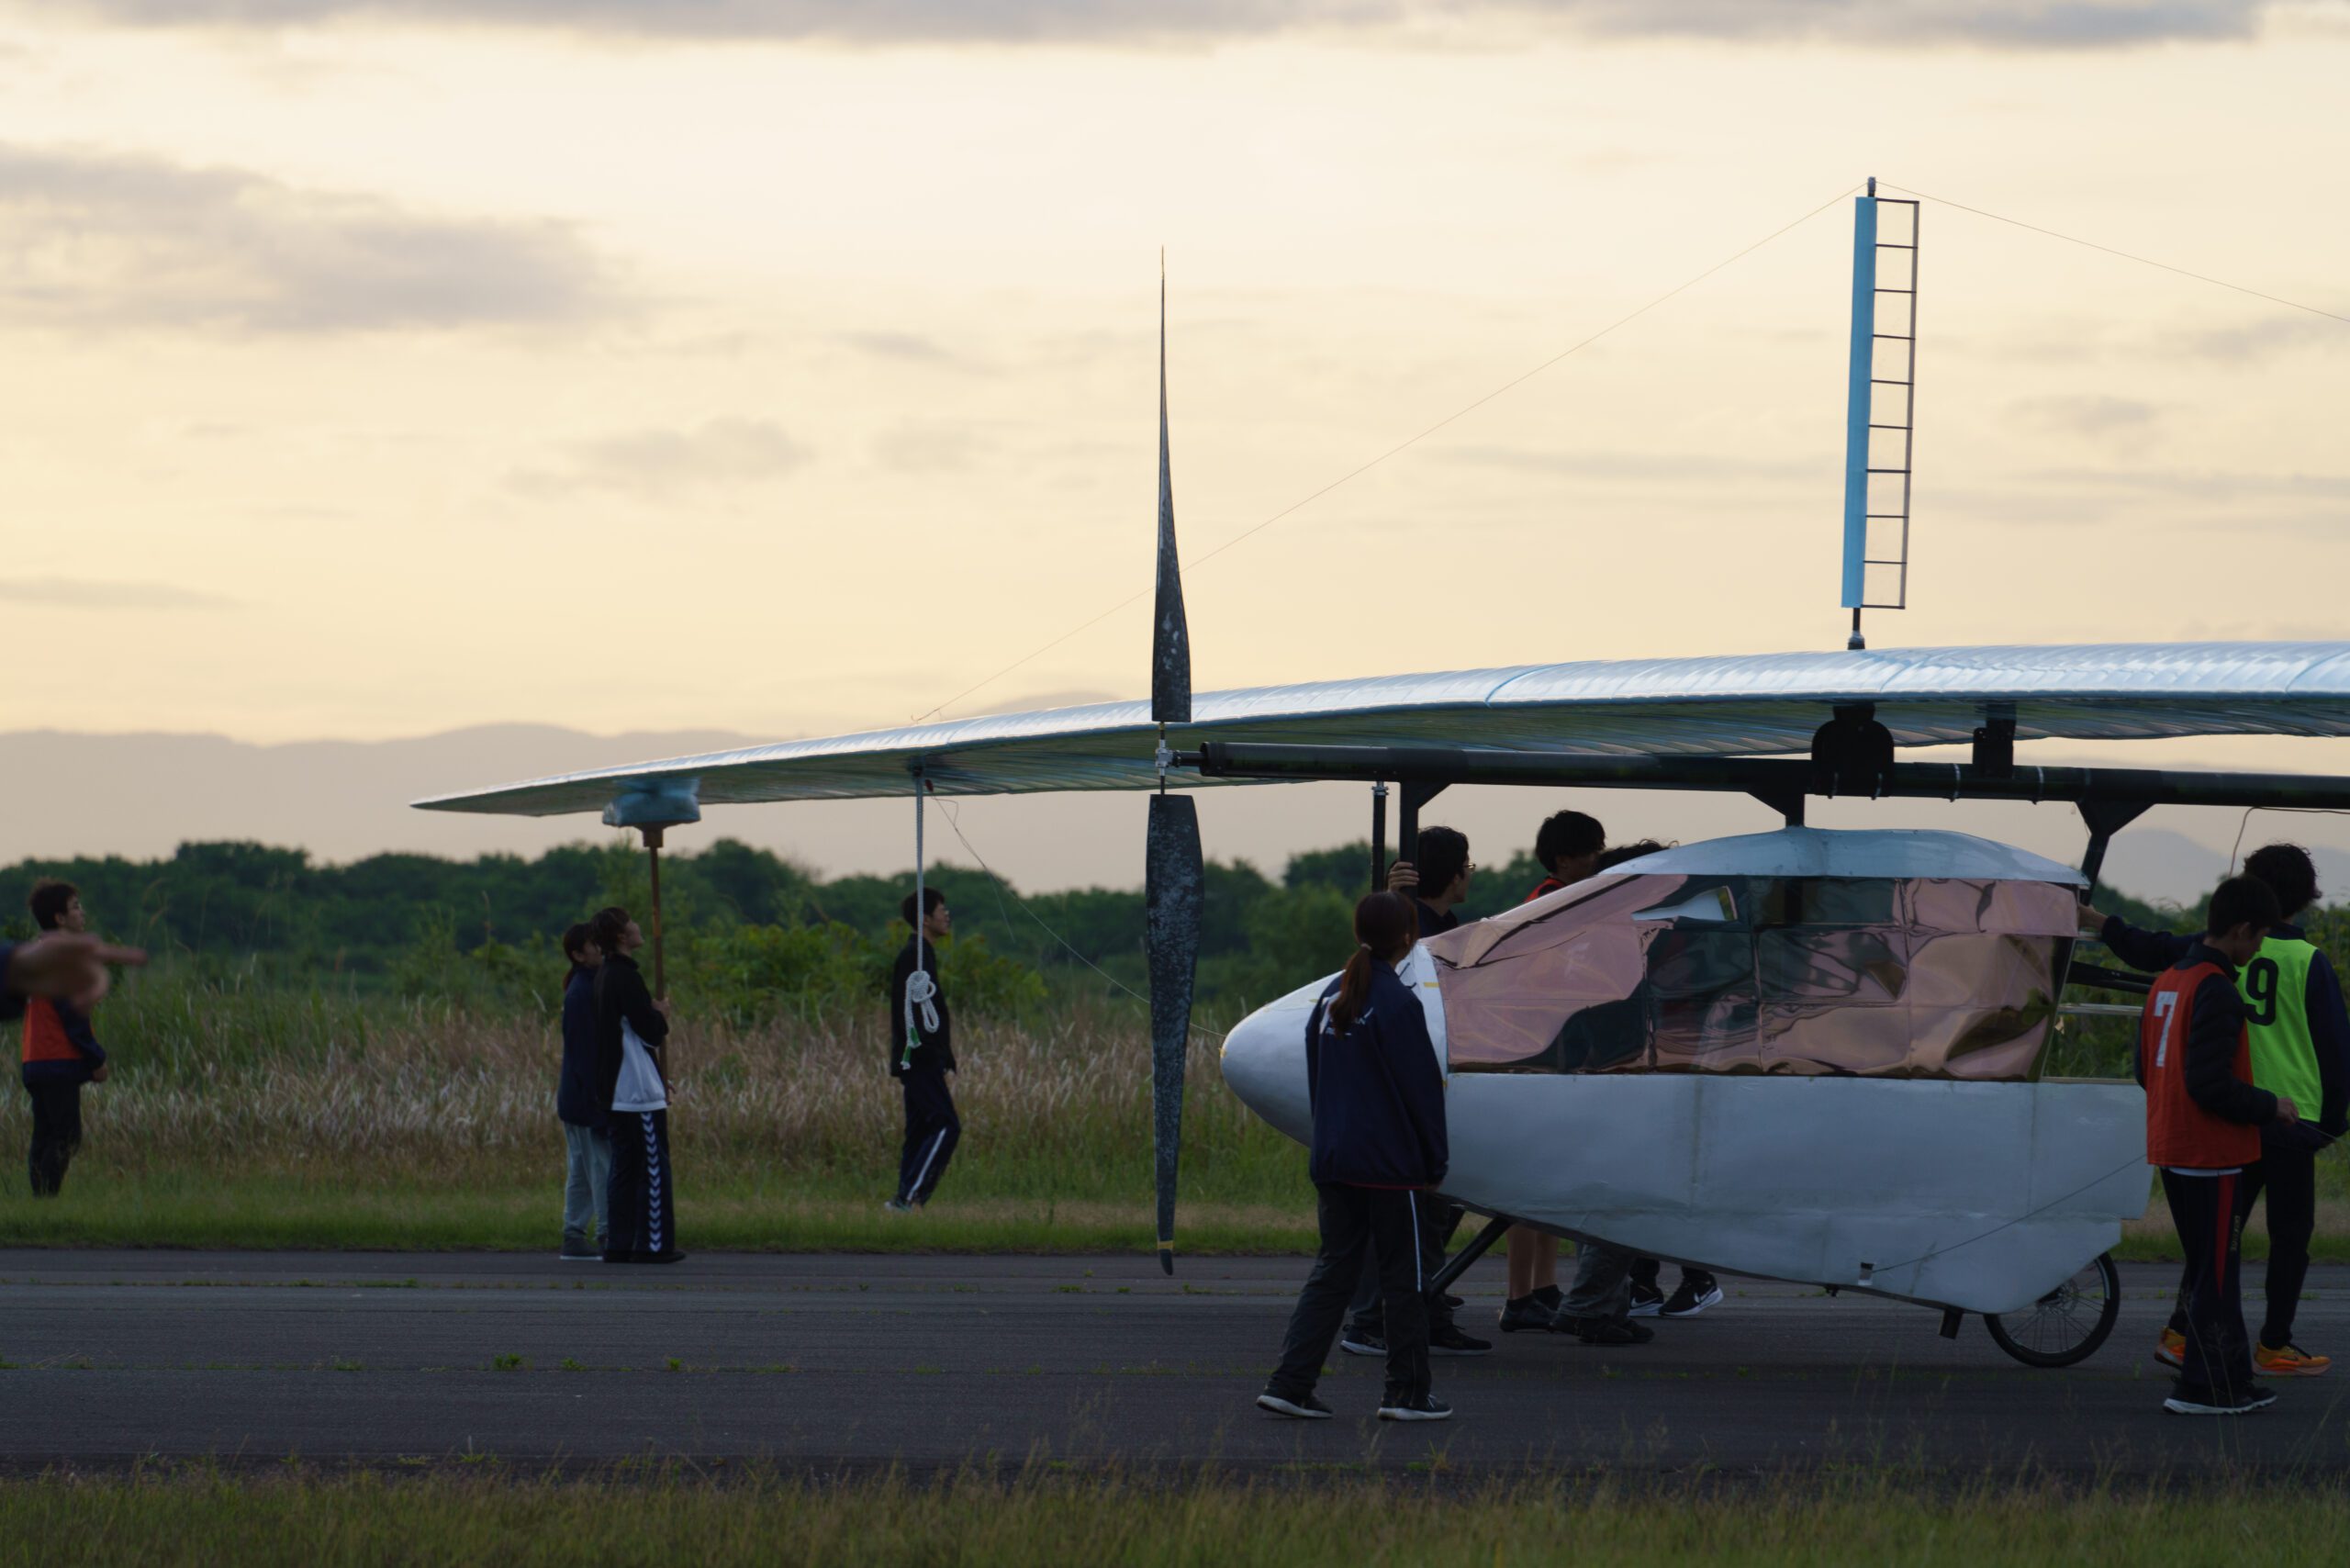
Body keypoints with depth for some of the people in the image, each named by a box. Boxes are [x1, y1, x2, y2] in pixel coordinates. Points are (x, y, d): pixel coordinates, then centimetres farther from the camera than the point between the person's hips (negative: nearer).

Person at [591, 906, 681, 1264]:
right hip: (641, 1091, -9)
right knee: (654, 1167, -5)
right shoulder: (625, 978, -17)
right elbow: (651, 1032, -19)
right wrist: (662, 1015, 1)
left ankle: (618, 1244, 11)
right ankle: (652, 1244, -4)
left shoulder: (605, 975, 13)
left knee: (624, 1167, 11)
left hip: (615, 1092, 9)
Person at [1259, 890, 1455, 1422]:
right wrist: (1435, 1164, -3)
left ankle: (1289, 1383, 2)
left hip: (1333, 1162, 7)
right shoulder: (1398, 1005, -14)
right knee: (1404, 1278, 5)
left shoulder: (1331, 999, 8)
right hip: (1389, 1166, -7)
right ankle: (1407, 1393, 11)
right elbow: (1421, 1090, -11)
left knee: (1333, 1271, 10)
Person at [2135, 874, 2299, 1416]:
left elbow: (2146, 1070, 18)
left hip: (2171, 1151, 9)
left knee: (2212, 1268, 16)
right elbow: (2210, 1084, -24)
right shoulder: (2217, 991, -18)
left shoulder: (2168, 982, 11)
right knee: (2216, 1273, -2)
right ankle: (2204, 1389, 0)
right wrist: (2269, 1106, -9)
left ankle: (2232, 1379, 21)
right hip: (2212, 1156, -9)